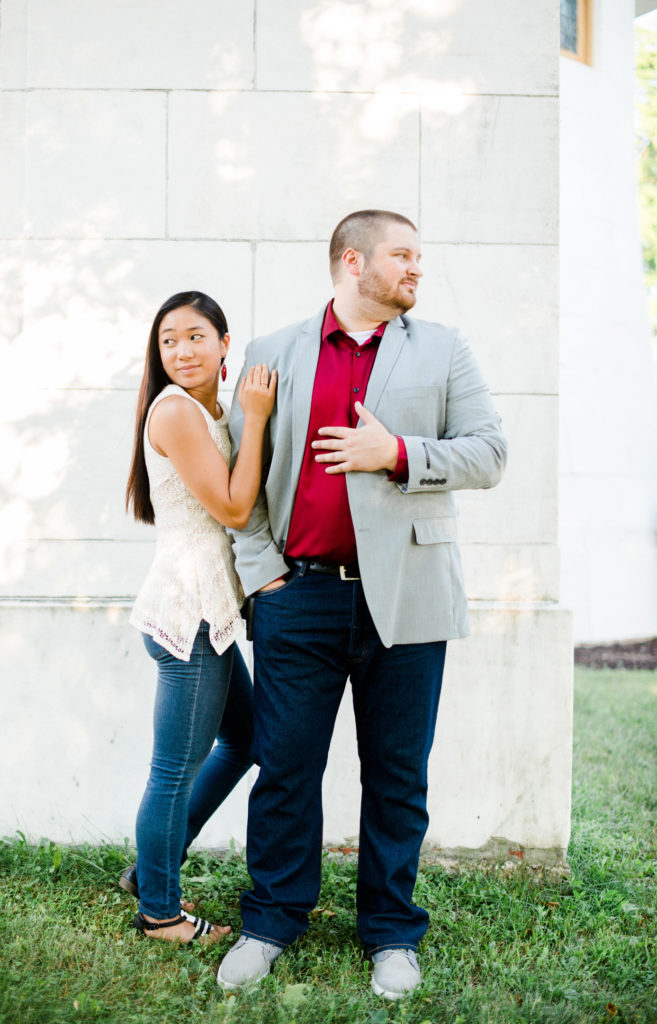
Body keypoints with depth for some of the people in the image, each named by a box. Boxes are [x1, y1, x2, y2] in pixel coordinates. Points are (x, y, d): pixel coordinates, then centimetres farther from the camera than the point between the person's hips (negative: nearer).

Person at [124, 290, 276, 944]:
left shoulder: (209, 413, 15)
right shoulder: (175, 410, -15)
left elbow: (235, 505, 13)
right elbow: (233, 508, -17)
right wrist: (255, 419, -13)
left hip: (206, 610, 10)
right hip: (189, 612, -10)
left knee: (243, 739, 22)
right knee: (177, 769, 1)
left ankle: (153, 869, 32)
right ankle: (158, 911, 16)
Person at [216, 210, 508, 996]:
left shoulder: (441, 349, 10)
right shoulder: (273, 353, 10)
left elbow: (487, 454, 4)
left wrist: (399, 453, -11)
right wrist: (257, 563, -1)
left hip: (403, 597, 0)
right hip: (299, 594, 0)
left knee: (396, 774, 7)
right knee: (283, 765, 5)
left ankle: (391, 930, 22)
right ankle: (272, 918, 22)